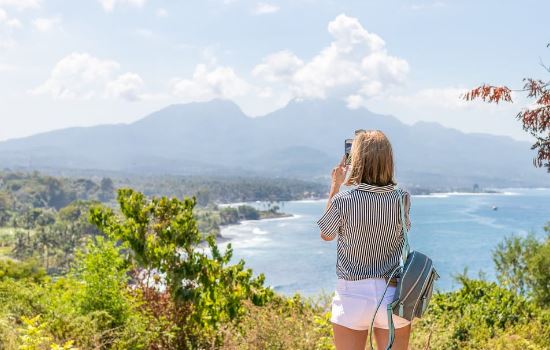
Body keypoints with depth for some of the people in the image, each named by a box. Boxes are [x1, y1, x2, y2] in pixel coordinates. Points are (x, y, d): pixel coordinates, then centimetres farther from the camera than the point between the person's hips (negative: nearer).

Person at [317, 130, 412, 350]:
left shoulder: (343, 200, -14)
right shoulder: (402, 199, -6)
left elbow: (326, 235, 7)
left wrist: (335, 186, 9)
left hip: (353, 295, -2)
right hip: (393, 294, 2)